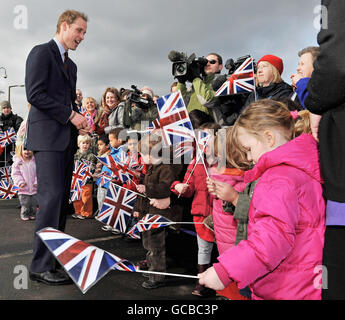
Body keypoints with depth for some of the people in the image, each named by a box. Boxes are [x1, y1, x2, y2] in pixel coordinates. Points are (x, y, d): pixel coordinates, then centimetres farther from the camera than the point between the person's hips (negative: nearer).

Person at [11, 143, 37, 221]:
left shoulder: (35, 162, 0)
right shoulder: (17, 163, -3)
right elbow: (15, 174, -4)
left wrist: (37, 182, -9)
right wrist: (20, 182, -17)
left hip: (34, 188, 2)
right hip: (23, 188, -2)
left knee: (34, 203, 9)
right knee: (25, 204, 0)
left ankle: (32, 214, 25)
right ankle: (24, 215, 17)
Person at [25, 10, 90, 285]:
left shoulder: (71, 65, 24)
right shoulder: (42, 53, -2)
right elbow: (35, 94, -13)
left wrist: (79, 120, 6)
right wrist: (71, 115, -14)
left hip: (66, 138, 9)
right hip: (47, 136, -8)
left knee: (62, 198, 9)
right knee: (51, 196, -13)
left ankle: (55, 254, 19)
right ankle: (41, 265, -6)